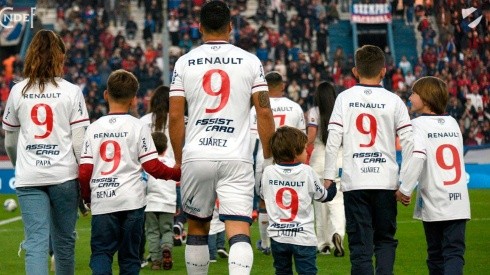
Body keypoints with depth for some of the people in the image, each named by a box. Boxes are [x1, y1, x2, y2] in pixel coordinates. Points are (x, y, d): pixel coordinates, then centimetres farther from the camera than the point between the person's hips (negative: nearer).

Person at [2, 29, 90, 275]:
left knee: (36, 242, -5)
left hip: (28, 179, 1)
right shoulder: (71, 92, -1)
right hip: (64, 175, -1)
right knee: (64, 240, 13)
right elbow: (79, 141, -5)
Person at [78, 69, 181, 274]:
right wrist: (177, 173, 13)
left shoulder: (93, 128, 5)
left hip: (101, 202, 1)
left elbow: (84, 172, 2)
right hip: (131, 201, -1)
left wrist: (87, 196, 19)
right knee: (129, 254, 8)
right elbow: (152, 166, -3)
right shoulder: (137, 127, -1)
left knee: (101, 252, 5)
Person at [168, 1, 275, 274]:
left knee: (198, 227, 19)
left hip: (196, 158, 2)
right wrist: (268, 157, 10)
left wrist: (179, 161, 13)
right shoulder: (250, 61, 3)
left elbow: (175, 116, 3)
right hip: (236, 159, -1)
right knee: (239, 231, -9)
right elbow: (264, 112, 1)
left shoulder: (185, 63, 5)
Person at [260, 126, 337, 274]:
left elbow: (263, 195, 16)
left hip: (277, 235, 3)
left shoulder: (268, 172, -2)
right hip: (303, 237, -3)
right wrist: (332, 185, 27)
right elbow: (324, 196, 5)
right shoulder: (307, 172, -9)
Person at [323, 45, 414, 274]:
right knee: (385, 240, 14)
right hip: (386, 181, 1)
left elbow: (333, 140, -4)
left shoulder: (344, 98, 2)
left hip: (354, 181, 0)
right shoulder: (393, 101, 2)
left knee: (360, 244, 2)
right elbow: (409, 141, -3)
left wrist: (328, 177, 2)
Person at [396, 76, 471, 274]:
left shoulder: (418, 124, -7)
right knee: (454, 252, -3)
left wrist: (404, 189, -14)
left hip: (433, 204, -3)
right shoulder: (452, 123, 12)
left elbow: (417, 157, -20)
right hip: (459, 200, 3)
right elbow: (459, 155, 16)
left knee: (436, 254, 11)